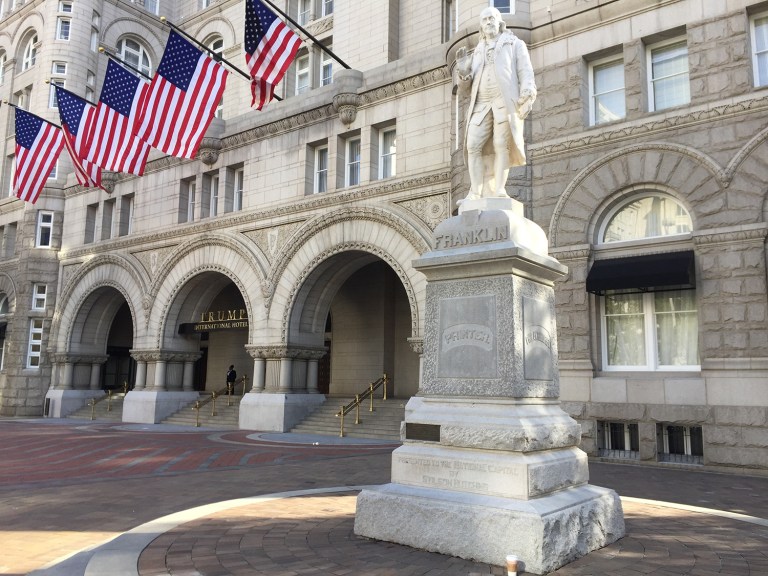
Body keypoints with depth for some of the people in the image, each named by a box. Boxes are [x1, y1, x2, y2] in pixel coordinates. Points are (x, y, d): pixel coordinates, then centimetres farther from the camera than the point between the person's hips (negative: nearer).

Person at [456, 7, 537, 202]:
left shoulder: (515, 44, 17)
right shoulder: (478, 52, 28)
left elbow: (525, 72, 3)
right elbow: (470, 83, 21)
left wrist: (528, 96, -15)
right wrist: (463, 69, 0)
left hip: (506, 100, -3)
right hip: (482, 103, 4)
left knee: (502, 145, -15)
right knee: (473, 145, -12)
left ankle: (499, 191, -18)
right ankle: (476, 193, -15)